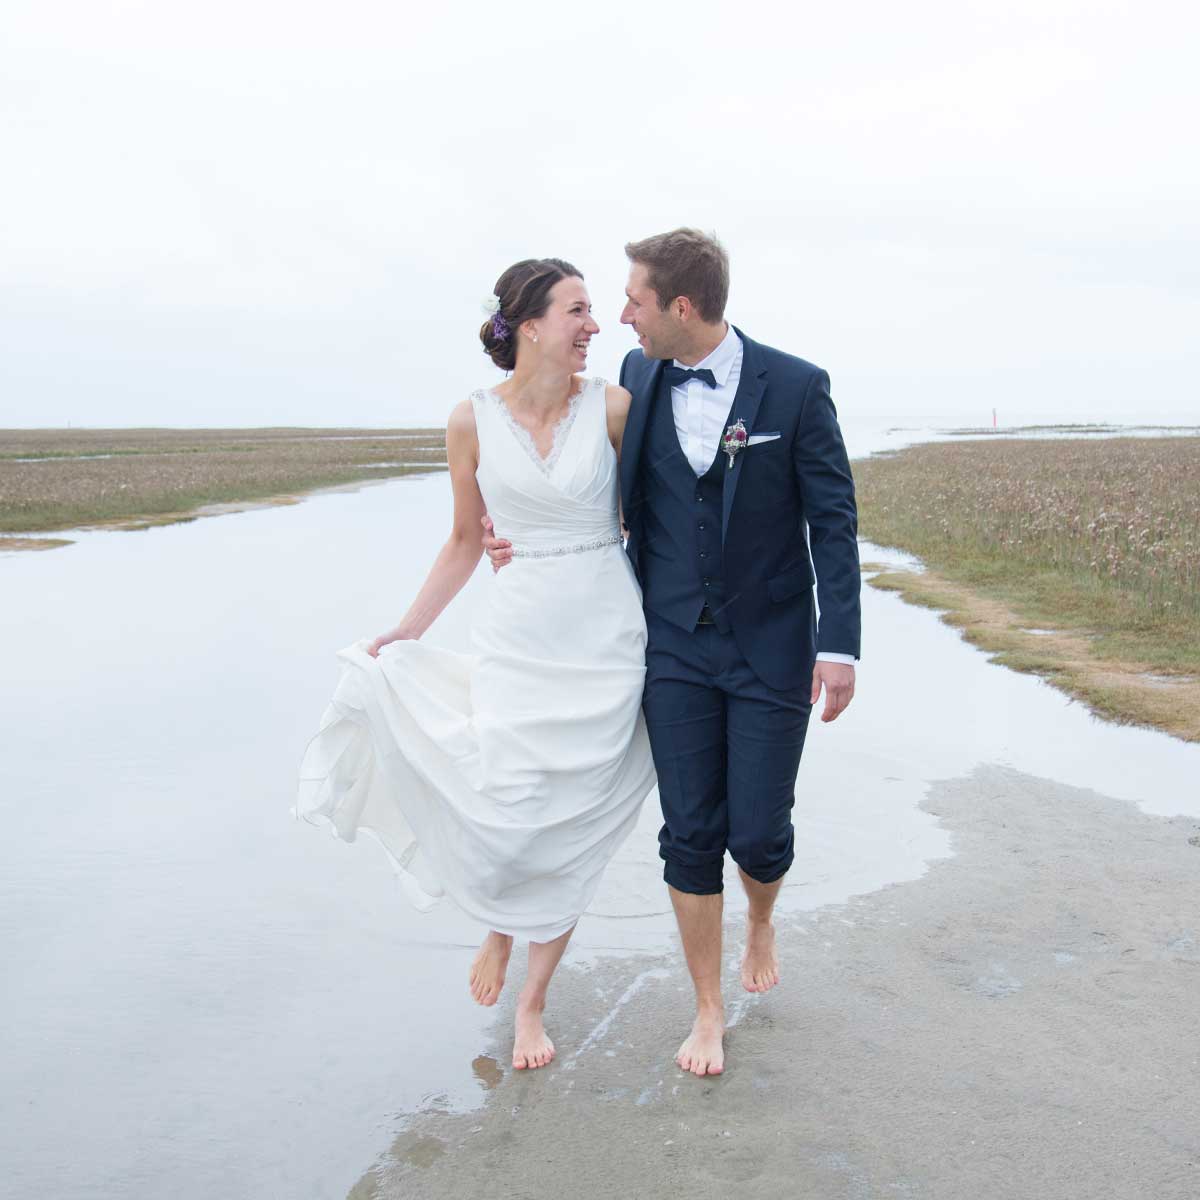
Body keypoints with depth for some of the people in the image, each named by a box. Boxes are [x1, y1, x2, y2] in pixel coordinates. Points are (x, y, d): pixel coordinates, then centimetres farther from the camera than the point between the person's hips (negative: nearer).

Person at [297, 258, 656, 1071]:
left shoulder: (614, 406, -4)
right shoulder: (473, 423, -2)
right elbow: (465, 544, 8)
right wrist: (403, 634, 5)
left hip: (607, 637, 0)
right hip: (519, 637, 0)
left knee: (573, 827, 5)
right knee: (505, 815, -6)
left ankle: (534, 1002, 24)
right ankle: (498, 927, 32)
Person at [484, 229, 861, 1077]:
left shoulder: (795, 386, -10)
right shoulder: (639, 376, 2)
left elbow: (833, 520, -7)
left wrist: (840, 644, -12)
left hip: (770, 649, -2)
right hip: (676, 648, 3)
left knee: (759, 833, 1)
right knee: (690, 834, 4)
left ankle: (762, 923, 38)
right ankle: (709, 1011, 22)